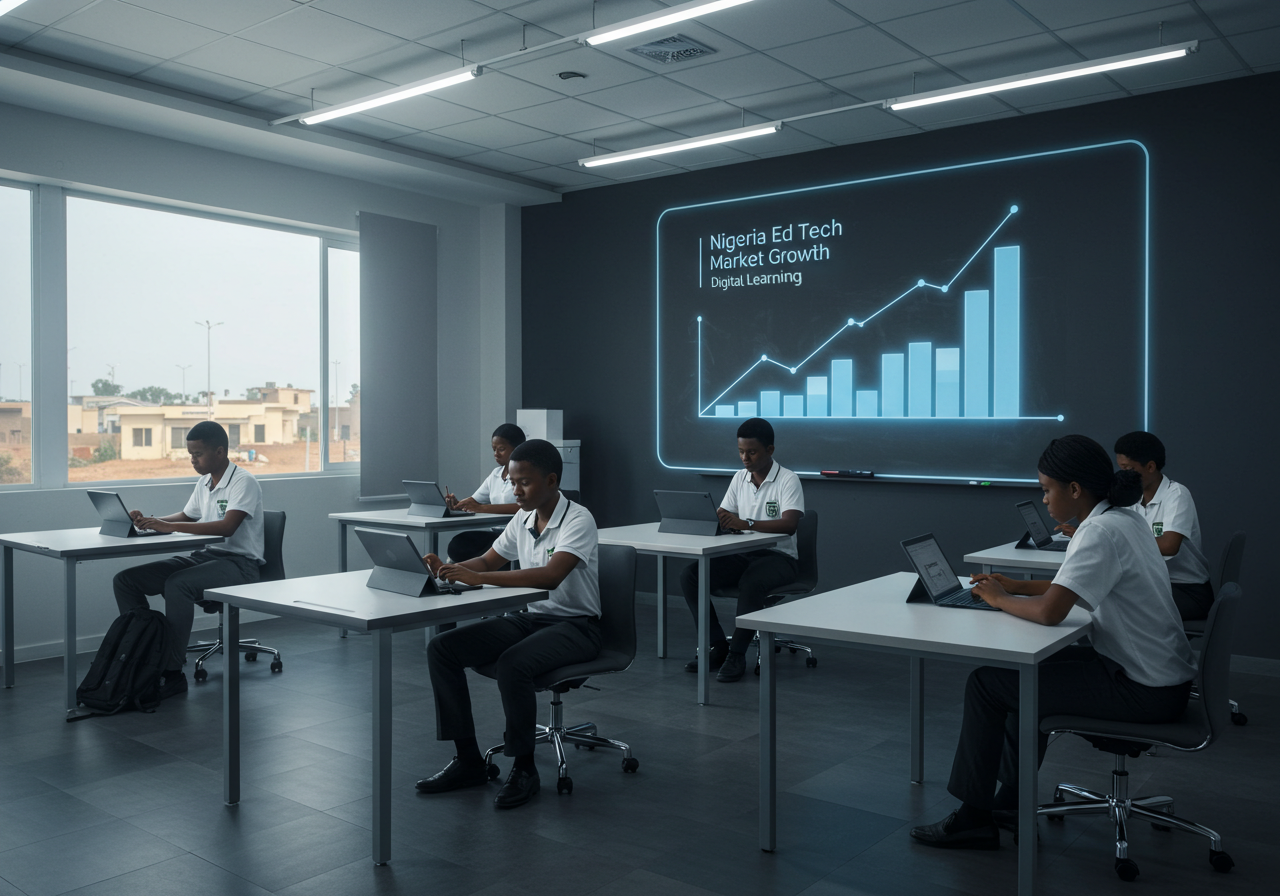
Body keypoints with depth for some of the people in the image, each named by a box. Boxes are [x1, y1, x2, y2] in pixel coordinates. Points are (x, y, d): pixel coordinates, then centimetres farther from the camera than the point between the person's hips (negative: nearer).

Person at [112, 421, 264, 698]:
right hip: (204, 556, 9)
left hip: (240, 563, -9)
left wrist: (168, 526, -30)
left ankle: (173, 673, -27)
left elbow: (227, 527, -28)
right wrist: (150, 521, 8)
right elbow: (186, 517, 29)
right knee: (124, 580, -4)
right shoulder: (203, 482, 14)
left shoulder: (244, 482, -13)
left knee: (177, 584, -35)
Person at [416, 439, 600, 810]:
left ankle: (524, 768, -14)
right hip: (529, 617, 8)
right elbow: (489, 560, 19)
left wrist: (477, 578, -37)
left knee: (513, 663, -36)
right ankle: (468, 759, -1)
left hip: (575, 625, -8)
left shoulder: (578, 519, -18)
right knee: (441, 648, -8)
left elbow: (551, 576, -33)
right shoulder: (523, 520, 6)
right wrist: (448, 568, -3)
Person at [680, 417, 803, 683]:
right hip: (742, 554, 6)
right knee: (689, 576, -16)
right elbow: (722, 518, 11)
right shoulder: (739, 478, 9)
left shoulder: (788, 480, -11)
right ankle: (719, 648, -8)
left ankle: (737, 654, -22)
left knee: (751, 581, -39)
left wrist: (746, 524, -37)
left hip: (779, 556, -6)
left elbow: (789, 524, -25)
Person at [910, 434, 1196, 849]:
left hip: (1142, 689, -10)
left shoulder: (1102, 531, -23)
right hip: (1156, 673, 10)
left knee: (987, 682, -7)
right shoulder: (1124, 517, 9)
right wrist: (1017, 587, 11)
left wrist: (999, 599, -11)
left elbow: (1050, 611, -30)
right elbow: (1074, 584, 22)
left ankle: (973, 817, 4)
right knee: (1028, 669, 24)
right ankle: (1013, 800, 28)